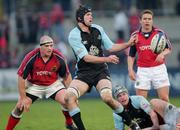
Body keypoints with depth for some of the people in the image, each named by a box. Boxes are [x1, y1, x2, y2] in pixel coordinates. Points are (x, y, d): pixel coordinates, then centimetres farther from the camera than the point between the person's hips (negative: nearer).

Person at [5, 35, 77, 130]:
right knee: (20, 106, -12)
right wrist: (23, 98, -18)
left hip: (53, 84, 1)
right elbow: (21, 77, -18)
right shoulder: (31, 58, -26)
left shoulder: (59, 58, -19)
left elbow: (66, 76, -4)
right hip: (33, 85, -1)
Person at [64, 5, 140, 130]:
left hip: (101, 71, 1)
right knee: (69, 97, -25)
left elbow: (110, 47, 16)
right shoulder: (74, 35, -10)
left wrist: (128, 43, 4)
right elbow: (86, 58, -17)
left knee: (107, 98, -24)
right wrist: (107, 59, -26)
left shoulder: (98, 29, 6)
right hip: (83, 73, -1)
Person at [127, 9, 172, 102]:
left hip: (158, 68, -1)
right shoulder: (135, 35, 5)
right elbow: (131, 55, 11)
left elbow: (169, 48, 5)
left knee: (164, 98, -4)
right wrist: (130, 69, -1)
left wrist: (162, 54, -16)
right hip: (142, 70, 1)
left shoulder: (159, 33, 1)